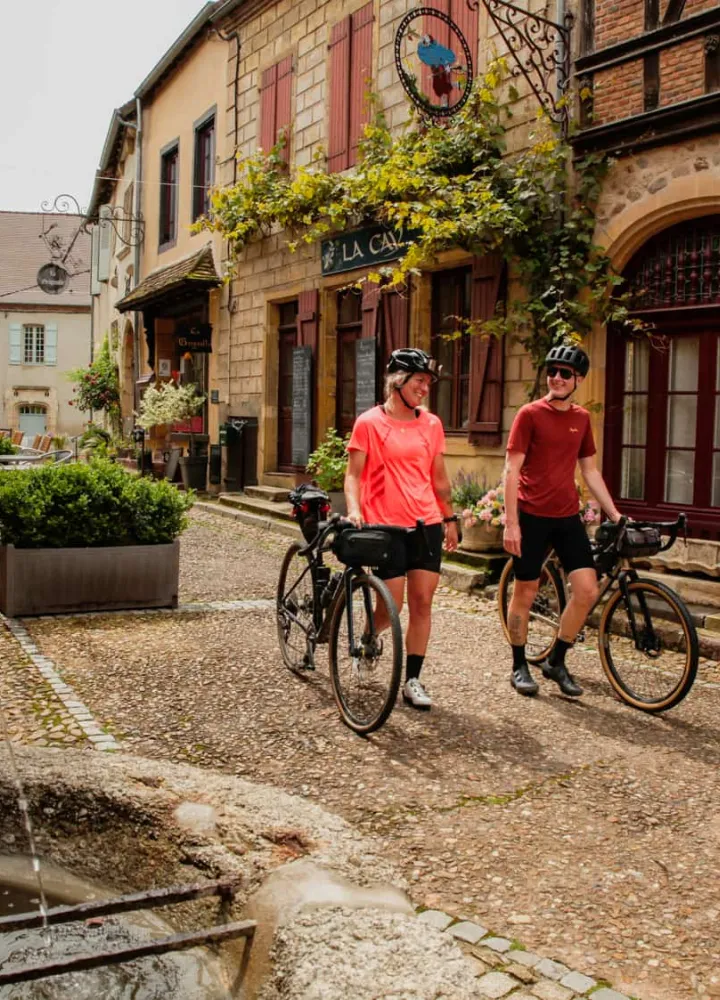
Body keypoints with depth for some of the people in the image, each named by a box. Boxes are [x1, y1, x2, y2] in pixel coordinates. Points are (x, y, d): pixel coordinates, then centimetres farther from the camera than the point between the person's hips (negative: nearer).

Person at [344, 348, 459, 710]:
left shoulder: (431, 424, 9)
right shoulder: (369, 423, -3)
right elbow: (354, 474, -2)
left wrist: (450, 519, 18)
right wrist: (354, 510, -18)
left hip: (427, 523, 4)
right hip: (386, 525, -4)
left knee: (422, 602, 3)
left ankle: (412, 680, 13)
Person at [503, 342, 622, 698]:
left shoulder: (581, 418, 9)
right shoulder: (530, 414, -6)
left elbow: (590, 471, 16)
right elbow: (511, 470, -9)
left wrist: (614, 514, 12)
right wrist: (511, 523, -13)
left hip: (567, 516, 5)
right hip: (532, 516, -5)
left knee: (587, 590, -3)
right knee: (525, 593, 4)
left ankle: (556, 661, 15)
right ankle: (519, 666, 21)